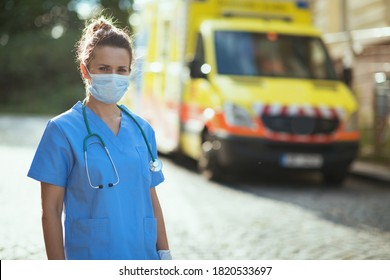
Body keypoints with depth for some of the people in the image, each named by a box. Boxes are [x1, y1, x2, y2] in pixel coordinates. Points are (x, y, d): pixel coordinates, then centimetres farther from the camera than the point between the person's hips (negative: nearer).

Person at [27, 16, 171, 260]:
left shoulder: (142, 130, 9)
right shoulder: (63, 130, -6)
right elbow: (51, 210, -6)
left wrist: (165, 255, 10)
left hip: (143, 258, 5)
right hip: (89, 259, -4)